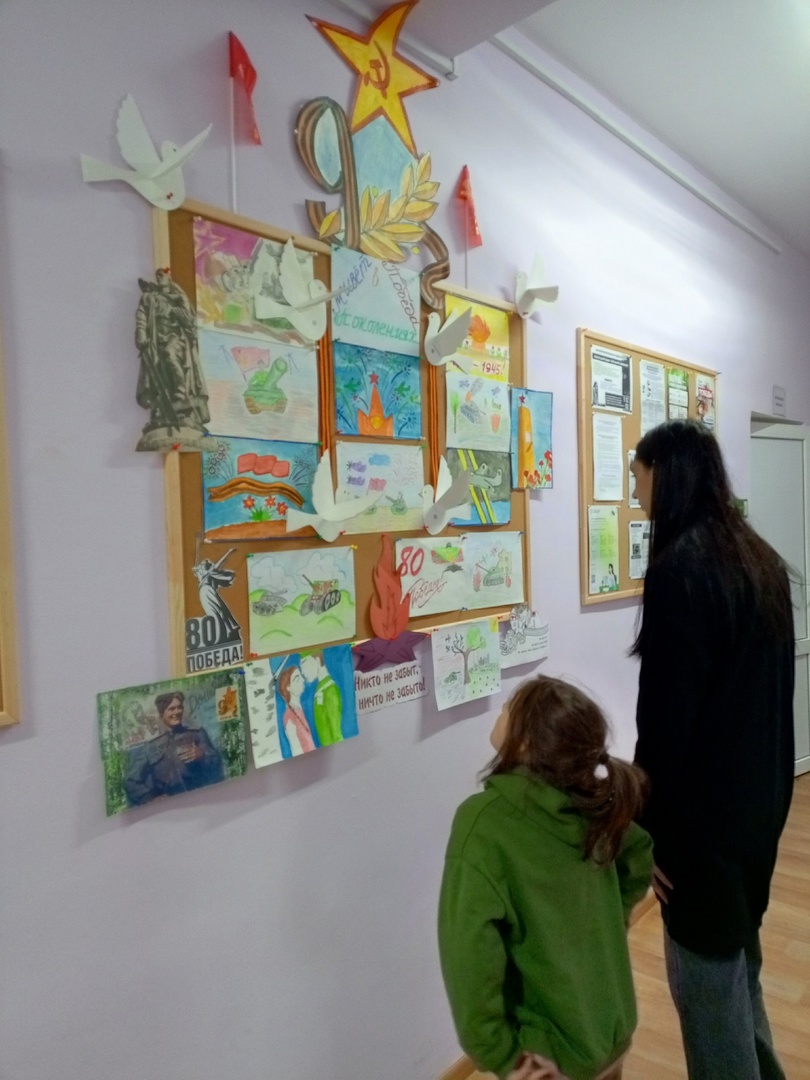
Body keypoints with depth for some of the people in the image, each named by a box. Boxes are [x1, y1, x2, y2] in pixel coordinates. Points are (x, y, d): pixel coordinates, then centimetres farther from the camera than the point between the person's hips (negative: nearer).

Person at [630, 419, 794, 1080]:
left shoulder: (681, 564, -20)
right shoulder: (760, 557, 6)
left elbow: (668, 707, -20)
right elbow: (765, 689, 13)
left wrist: (648, 818, -11)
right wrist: (765, 784, 21)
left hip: (704, 803, -9)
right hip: (758, 796, 9)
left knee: (706, 981, 9)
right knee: (737, 962, 25)